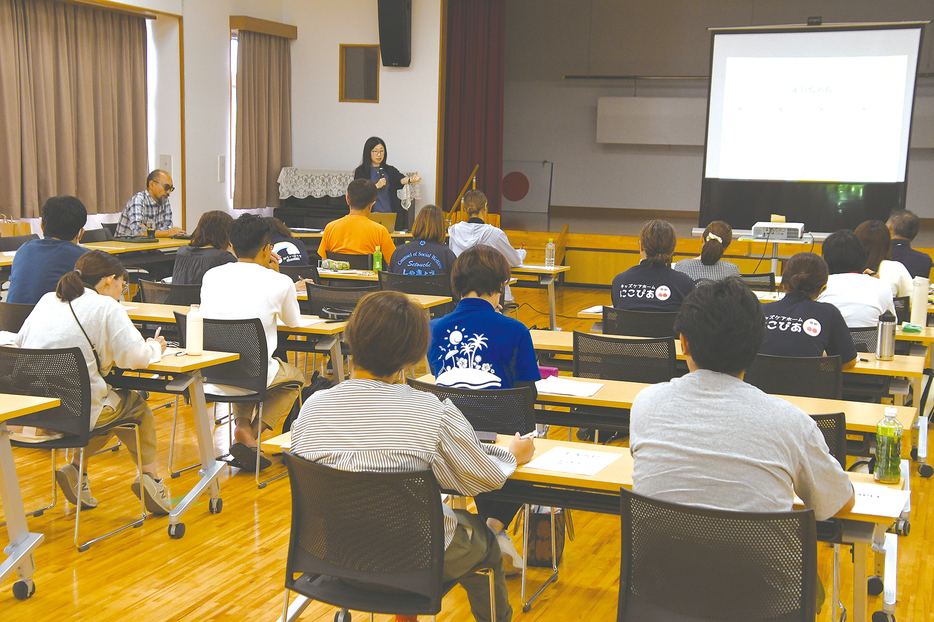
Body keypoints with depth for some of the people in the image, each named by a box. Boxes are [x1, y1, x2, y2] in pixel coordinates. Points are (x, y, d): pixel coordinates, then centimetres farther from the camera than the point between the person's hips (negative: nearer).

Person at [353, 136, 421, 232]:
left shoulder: (390, 170, 11)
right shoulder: (360, 171, 4)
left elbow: (400, 179, -9)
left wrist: (410, 179, -31)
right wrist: (376, 186, -14)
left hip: (390, 215, 3)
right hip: (371, 216, -3)